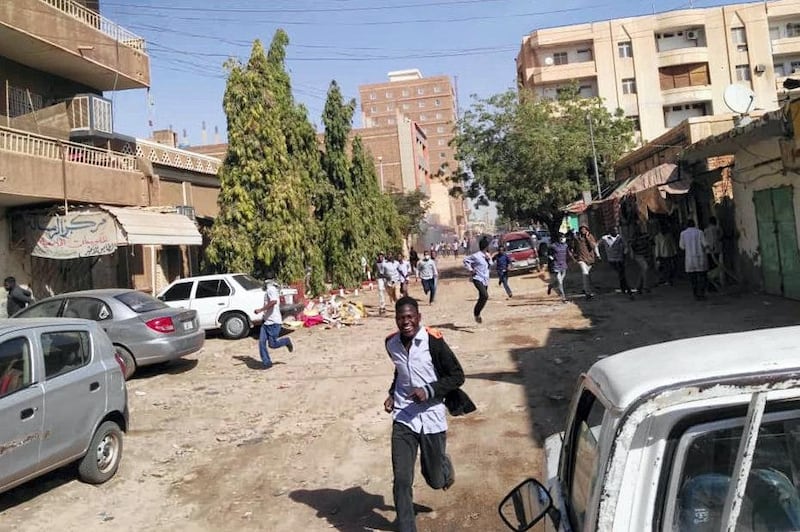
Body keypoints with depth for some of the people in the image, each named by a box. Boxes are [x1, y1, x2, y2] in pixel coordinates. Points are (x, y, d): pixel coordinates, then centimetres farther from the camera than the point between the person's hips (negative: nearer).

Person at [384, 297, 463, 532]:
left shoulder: (433, 341, -15)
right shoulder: (391, 343, 0)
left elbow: (457, 376, -9)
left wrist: (429, 391, -21)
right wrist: (392, 394, 4)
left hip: (431, 416, -2)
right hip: (403, 417, 3)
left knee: (435, 480, 13)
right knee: (401, 480, -4)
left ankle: (444, 465, 49)